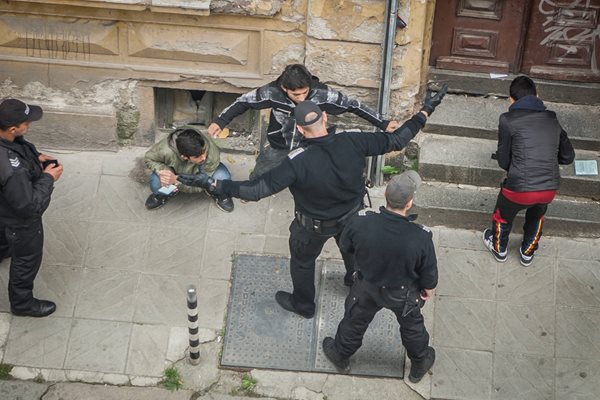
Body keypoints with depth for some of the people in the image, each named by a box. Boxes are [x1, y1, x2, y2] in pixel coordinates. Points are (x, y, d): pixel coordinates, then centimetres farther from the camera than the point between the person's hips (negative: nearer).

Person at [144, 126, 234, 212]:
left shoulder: (212, 153, -40)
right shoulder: (165, 150, -40)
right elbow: (148, 158, -15)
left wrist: (176, 180, -45)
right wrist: (161, 170, -36)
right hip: (176, 171, 1)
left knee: (223, 178, -33)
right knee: (155, 184, -30)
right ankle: (162, 194, 10)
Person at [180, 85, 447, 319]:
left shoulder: (298, 163, -39)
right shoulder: (352, 143, -29)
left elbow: (257, 190, -40)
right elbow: (395, 141, -18)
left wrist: (212, 185, -38)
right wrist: (425, 112, -7)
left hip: (314, 226, -3)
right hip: (352, 216, 4)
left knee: (302, 261, 27)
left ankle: (303, 304, 51)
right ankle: (357, 281, 64)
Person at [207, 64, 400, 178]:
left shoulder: (321, 93, -31)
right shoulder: (272, 92, -30)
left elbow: (352, 105, -21)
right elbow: (244, 101, -14)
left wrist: (383, 124, -18)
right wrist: (220, 121, -18)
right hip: (278, 147, 1)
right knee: (258, 178, 18)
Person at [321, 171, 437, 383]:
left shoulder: (360, 222, -33)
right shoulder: (421, 238, -36)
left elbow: (345, 246, -11)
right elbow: (429, 275, -18)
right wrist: (428, 290, 4)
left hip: (367, 288, 1)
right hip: (404, 294, -1)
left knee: (355, 321, 30)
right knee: (412, 326, 30)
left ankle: (340, 356, 56)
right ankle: (420, 365, 55)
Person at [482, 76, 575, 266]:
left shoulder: (508, 120, -4)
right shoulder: (552, 120, 9)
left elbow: (503, 161, -1)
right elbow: (568, 157, 14)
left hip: (519, 187, -3)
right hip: (549, 188, 4)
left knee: (503, 216, 29)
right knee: (536, 217, 36)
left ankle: (499, 249, 53)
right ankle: (528, 253, 55)